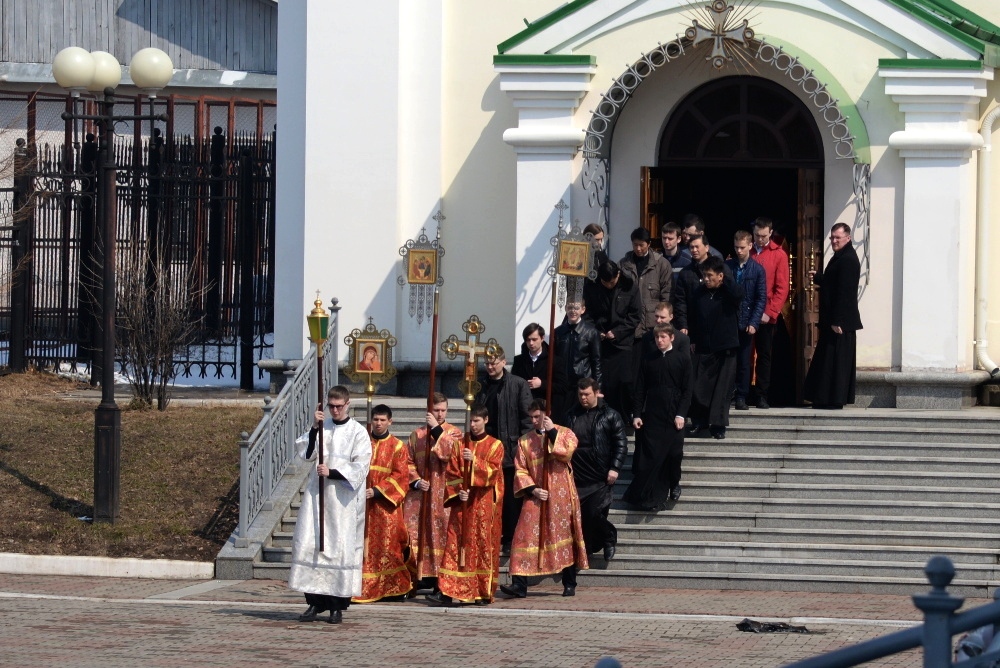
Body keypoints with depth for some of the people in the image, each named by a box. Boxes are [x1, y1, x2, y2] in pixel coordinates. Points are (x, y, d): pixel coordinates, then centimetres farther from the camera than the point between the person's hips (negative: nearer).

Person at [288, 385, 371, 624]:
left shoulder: (358, 433, 1)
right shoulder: (321, 428, 12)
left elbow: (360, 468, -6)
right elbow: (305, 453, 1)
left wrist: (332, 473, -15)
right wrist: (314, 429, -10)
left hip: (344, 499, -3)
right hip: (317, 496, 4)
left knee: (342, 548, -4)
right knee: (310, 544, -4)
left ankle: (338, 606, 0)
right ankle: (315, 601, 1)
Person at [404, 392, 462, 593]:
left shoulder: (454, 433, 4)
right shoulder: (417, 434, 13)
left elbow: (449, 454, -15)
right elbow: (409, 462, 10)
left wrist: (437, 429, -14)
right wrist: (416, 481, -6)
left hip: (444, 493, -3)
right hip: (420, 493, 3)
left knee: (442, 534, -7)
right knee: (416, 534, -1)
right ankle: (421, 575, 5)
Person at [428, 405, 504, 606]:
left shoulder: (495, 445, 4)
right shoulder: (459, 444, 12)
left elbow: (492, 471, -8)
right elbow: (452, 472, 8)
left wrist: (474, 460, -22)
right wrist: (457, 491, -8)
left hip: (484, 504, -2)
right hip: (462, 501, 2)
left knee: (484, 544, -2)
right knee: (455, 544, -5)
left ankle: (484, 592, 5)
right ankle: (447, 591, -11)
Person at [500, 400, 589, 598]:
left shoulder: (565, 434, 2)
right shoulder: (525, 441, 8)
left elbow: (566, 454, -18)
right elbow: (521, 470, 4)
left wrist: (552, 433, -18)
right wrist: (532, 489, -9)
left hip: (561, 497, -1)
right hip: (535, 496, 1)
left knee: (564, 537, 4)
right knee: (527, 537, -8)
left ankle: (569, 584, 14)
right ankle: (519, 585, -11)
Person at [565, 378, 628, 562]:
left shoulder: (609, 415, 0)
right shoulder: (572, 416, 11)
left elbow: (621, 443, -1)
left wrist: (614, 468, -9)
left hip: (601, 476, -4)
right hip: (577, 476, 4)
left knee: (595, 514, -10)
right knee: (578, 515, 1)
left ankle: (609, 538, 16)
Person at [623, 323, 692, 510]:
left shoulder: (682, 360, 3)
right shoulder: (648, 361, 7)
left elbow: (687, 390, 2)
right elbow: (640, 390, 8)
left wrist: (681, 414, -7)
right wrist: (637, 414, 1)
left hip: (674, 416, -1)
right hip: (652, 416, 1)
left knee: (674, 453, 1)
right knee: (652, 456, -5)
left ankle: (674, 484, 26)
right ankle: (652, 496, -4)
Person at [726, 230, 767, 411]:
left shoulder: (757, 269, 2)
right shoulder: (727, 266, 5)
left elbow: (761, 299, 1)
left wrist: (754, 323, -8)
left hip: (746, 322, -1)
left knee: (744, 361, 3)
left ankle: (741, 397, 7)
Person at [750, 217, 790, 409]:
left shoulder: (779, 255, 0)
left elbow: (782, 288, -3)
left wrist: (770, 313, -11)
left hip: (766, 316, -2)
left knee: (764, 354, 3)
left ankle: (762, 396, 6)